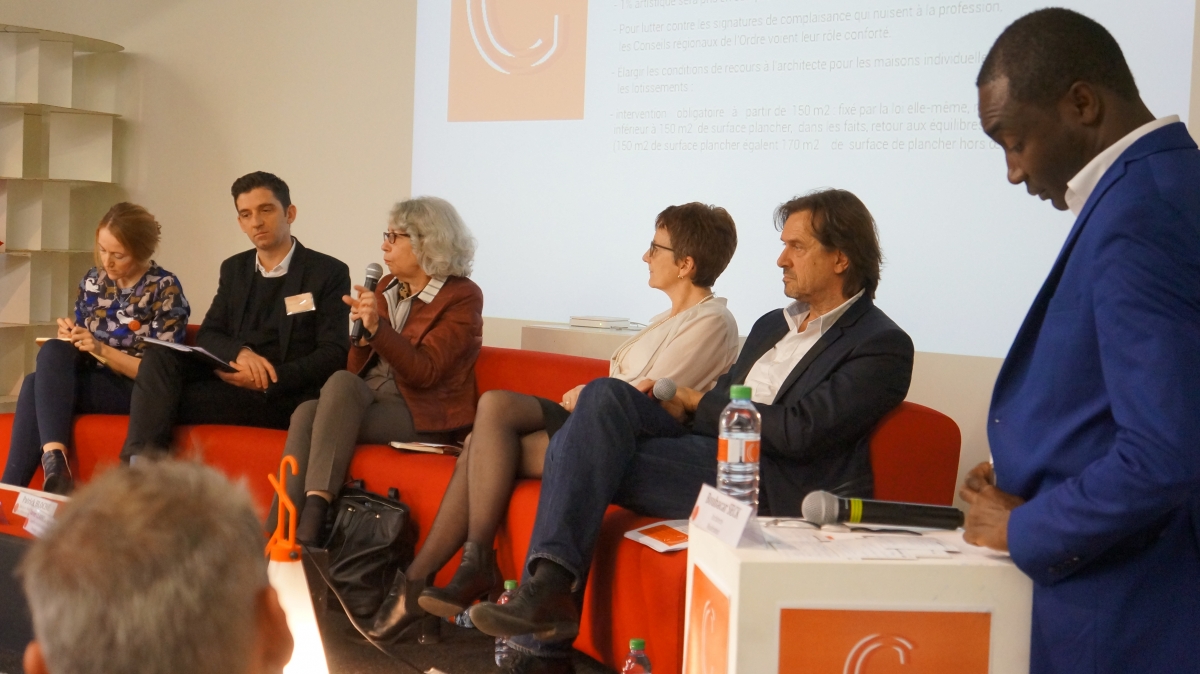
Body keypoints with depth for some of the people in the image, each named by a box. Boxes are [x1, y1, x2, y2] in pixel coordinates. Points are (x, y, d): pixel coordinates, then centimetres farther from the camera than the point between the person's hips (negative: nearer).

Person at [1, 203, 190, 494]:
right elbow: (80, 350, 17)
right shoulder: (93, 280, 10)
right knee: (52, 351, -27)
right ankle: (54, 459, -39)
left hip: (138, 392, -6)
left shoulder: (165, 290, -7)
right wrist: (71, 337, -7)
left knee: (36, 387, -26)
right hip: (90, 380, 6)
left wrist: (102, 350, -20)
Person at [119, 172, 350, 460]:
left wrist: (268, 381, -21)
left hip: (284, 396, -5)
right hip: (234, 381, 5)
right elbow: (206, 336, 11)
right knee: (160, 355, -24)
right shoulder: (234, 269, 18)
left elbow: (334, 354, -7)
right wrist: (240, 352, -15)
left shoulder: (329, 273, 0)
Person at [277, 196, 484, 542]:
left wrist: (376, 327, -26)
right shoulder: (386, 287, 16)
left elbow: (425, 371, -15)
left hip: (424, 415, -6)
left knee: (341, 383, -31)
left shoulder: (462, 297, -3)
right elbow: (357, 368, 16)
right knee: (307, 412, -26)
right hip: (370, 401, 6)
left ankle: (311, 523, -41)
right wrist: (361, 332, -5)